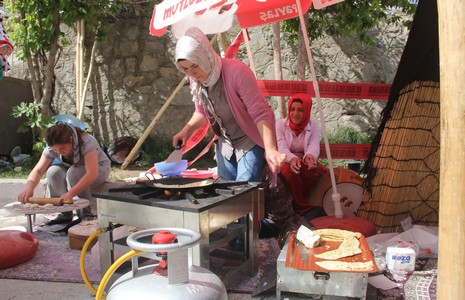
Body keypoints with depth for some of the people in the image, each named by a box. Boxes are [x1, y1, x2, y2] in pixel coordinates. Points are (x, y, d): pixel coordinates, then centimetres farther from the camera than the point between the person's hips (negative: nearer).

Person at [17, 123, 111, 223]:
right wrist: (29, 188, -41)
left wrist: (70, 194, -54)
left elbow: (92, 173, -43)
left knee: (73, 172, -36)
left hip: (99, 169, -5)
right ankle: (65, 214, -15)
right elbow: (38, 171, -20)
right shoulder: (51, 148, -17)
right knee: (53, 171, -27)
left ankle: (87, 215, -21)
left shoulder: (87, 142, -34)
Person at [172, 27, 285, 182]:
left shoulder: (237, 71, -27)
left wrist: (270, 149, -39)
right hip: (225, 143, 7)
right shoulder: (195, 79, -7)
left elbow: (260, 114, -28)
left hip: (251, 141, -6)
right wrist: (186, 129, -6)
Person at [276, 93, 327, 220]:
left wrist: (310, 156, -44)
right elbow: (281, 147, -18)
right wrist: (292, 158, -43)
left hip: (306, 165, 2)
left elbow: (314, 147, -17)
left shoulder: (314, 127, 2)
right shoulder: (280, 125, -1)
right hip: (286, 162, -1)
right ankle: (303, 207, -26)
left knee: (322, 172, -31)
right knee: (289, 169, -37)